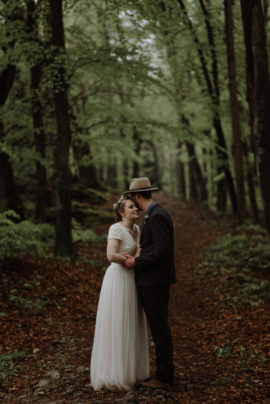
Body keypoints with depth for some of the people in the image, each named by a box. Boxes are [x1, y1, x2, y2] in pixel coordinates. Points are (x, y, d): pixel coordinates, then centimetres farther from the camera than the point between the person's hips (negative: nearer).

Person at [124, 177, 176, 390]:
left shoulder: (157, 216, -18)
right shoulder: (156, 214, 15)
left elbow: (163, 250, -23)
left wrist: (137, 262, -15)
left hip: (155, 282, -10)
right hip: (154, 281, 10)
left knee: (159, 328, -2)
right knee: (159, 327, 15)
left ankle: (164, 377, 7)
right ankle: (166, 373, 23)